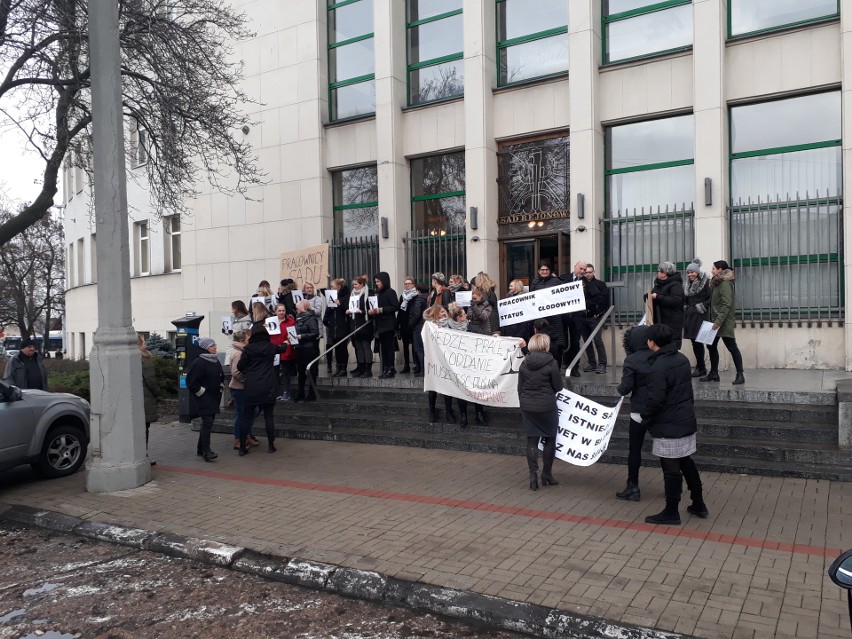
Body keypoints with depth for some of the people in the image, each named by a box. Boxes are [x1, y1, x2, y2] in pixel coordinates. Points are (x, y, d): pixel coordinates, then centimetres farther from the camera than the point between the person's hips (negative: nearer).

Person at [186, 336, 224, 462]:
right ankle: (206, 452, -16)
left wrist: (219, 389, 17)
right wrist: (202, 392, -12)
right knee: (207, 422, -15)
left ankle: (201, 449, 21)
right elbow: (191, 381, -15)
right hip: (204, 399, -8)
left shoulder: (216, 361, 13)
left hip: (214, 398, 8)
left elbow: (221, 377, 27)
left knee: (208, 423, 11)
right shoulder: (199, 363, -12)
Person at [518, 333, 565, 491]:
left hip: (527, 407, 3)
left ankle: (533, 475, 4)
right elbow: (558, 386, -5)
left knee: (532, 440, 8)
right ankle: (546, 474, 17)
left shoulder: (524, 363, 1)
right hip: (547, 406, -3)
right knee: (549, 439, 12)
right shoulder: (551, 363, -11)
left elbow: (520, 387, 6)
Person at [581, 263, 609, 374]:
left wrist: (599, 313, -10)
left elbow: (605, 300, -4)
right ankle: (592, 363, 15)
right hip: (583, 318, 4)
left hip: (594, 317, -4)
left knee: (598, 340, -9)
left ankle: (602, 364, -7)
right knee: (587, 341, 7)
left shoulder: (600, 284, 3)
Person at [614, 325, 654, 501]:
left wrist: (620, 389, 6)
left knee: (634, 449, 6)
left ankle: (633, 488, 9)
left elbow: (625, 388, -15)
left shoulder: (631, 360, -13)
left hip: (640, 411, -4)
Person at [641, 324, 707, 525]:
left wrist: (645, 418, -9)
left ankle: (671, 513, 11)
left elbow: (655, 399, -24)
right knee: (686, 463, 21)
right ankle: (698, 504, 30)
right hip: (686, 420, 9)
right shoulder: (682, 358, 6)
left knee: (671, 468, 1)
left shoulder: (658, 367, -22)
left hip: (668, 426, -9)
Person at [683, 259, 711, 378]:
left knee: (697, 341, -10)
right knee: (694, 341, 7)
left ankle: (701, 368, -3)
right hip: (689, 316, 7)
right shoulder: (687, 285, 17)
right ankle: (700, 367, 14)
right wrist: (685, 307, 10)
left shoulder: (705, 282, -6)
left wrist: (702, 306, -15)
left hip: (700, 316, -7)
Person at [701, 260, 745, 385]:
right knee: (712, 346, 12)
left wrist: (718, 321, -25)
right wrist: (713, 320, 10)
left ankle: (740, 374, -1)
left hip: (725, 321, -10)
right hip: (716, 320, 10)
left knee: (732, 347, -5)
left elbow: (727, 305, -21)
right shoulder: (716, 283, 15)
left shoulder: (725, 284, -13)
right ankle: (713, 373, 20)